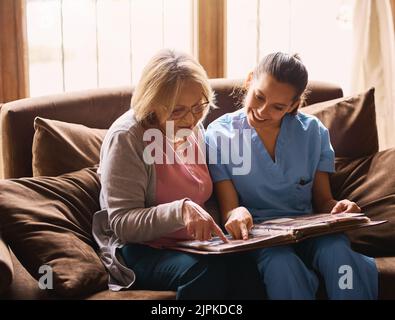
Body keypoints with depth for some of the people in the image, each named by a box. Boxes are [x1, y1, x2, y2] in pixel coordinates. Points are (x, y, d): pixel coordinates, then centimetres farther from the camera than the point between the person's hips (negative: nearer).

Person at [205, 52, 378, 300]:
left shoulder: (313, 131, 7)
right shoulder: (219, 135, -1)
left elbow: (323, 200, 10)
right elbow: (228, 208, -4)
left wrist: (339, 208, -15)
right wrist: (235, 214, -29)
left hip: (307, 230, 3)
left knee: (336, 249, -32)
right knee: (281, 262, -37)